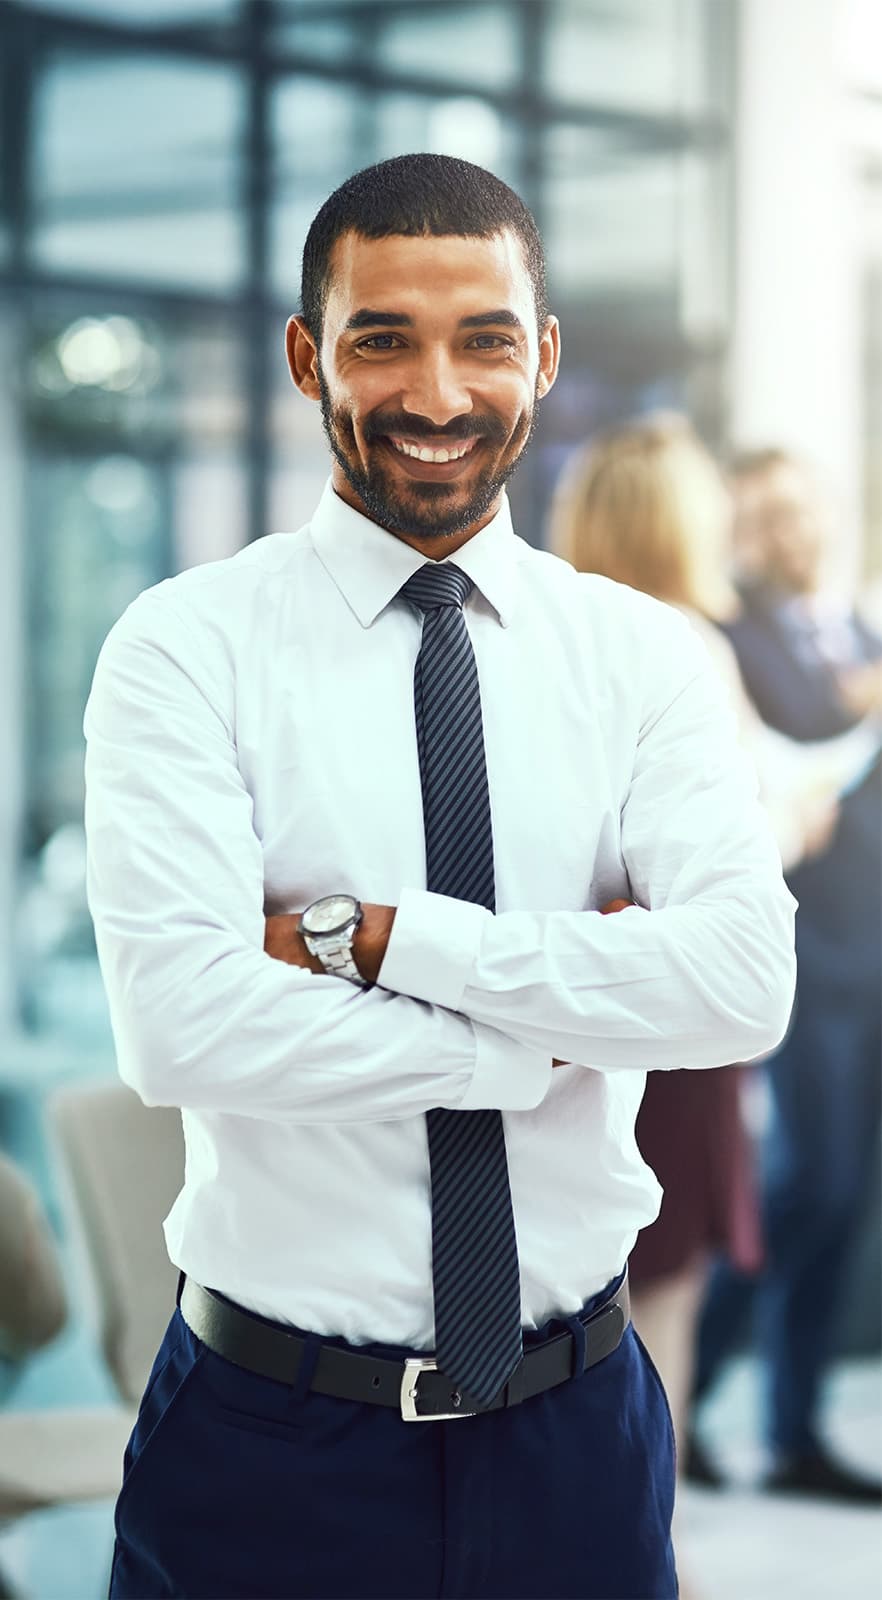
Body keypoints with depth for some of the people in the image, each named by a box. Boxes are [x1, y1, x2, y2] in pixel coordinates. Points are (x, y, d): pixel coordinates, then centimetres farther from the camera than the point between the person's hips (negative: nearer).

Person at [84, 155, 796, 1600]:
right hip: (270, 1433, -2)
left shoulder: (641, 655, 2)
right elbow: (184, 1025, -19)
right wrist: (562, 1027, -13)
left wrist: (367, 935, -18)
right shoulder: (187, 650, -6)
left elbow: (746, 982, -14)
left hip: (575, 1427, 3)